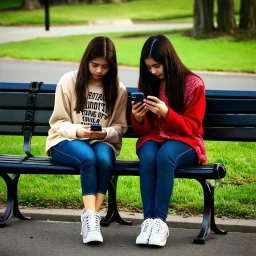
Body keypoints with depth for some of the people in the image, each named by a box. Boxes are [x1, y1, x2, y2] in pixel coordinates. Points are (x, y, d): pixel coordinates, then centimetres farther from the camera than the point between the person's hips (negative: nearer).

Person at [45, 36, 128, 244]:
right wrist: (77, 131, -22)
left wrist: (105, 133, -18)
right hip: (66, 141, -1)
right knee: (88, 157, -36)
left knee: (104, 159, -35)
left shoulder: (118, 89, 4)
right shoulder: (68, 82, -1)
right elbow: (59, 123, -1)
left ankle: (92, 218, -33)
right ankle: (90, 217, -39)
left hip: (102, 142, 2)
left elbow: (120, 127, 6)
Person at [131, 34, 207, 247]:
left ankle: (160, 221, -36)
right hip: (153, 138, 3)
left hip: (184, 141, -3)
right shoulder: (148, 84, 5)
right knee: (148, 157, -34)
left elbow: (191, 127, -9)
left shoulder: (193, 84, -7)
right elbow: (143, 130, 8)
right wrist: (138, 119, -16)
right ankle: (149, 220, -34)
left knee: (165, 156, -38)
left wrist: (166, 113, -26)